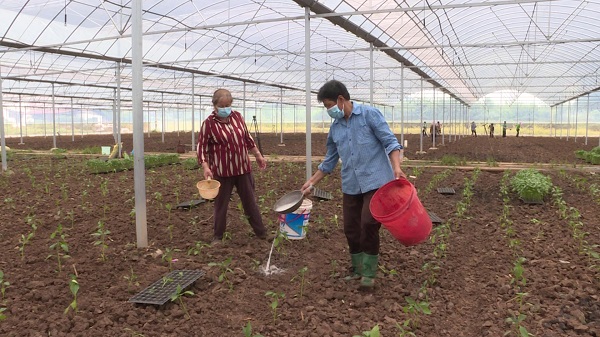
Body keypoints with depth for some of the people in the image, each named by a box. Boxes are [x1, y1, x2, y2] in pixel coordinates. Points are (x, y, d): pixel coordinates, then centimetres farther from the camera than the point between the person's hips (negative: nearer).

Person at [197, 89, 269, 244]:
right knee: (221, 205, 9)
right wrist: (206, 167, -22)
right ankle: (217, 236, 24)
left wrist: (258, 155, 15)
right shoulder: (208, 123, -10)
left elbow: (248, 138, 14)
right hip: (222, 172, -4)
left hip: (243, 169, 4)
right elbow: (202, 148, -9)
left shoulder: (237, 116, 4)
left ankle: (262, 233, 23)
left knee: (250, 202, 13)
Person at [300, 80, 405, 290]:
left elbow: (390, 142, -9)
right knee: (351, 229, 6)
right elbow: (329, 162, 19)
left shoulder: (369, 114, -5)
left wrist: (396, 167, -24)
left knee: (368, 224, -12)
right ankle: (357, 269, 25)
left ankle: (369, 273, 5)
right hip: (351, 185, 6)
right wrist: (311, 182, 18)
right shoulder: (335, 128, 11)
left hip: (375, 181, -6)